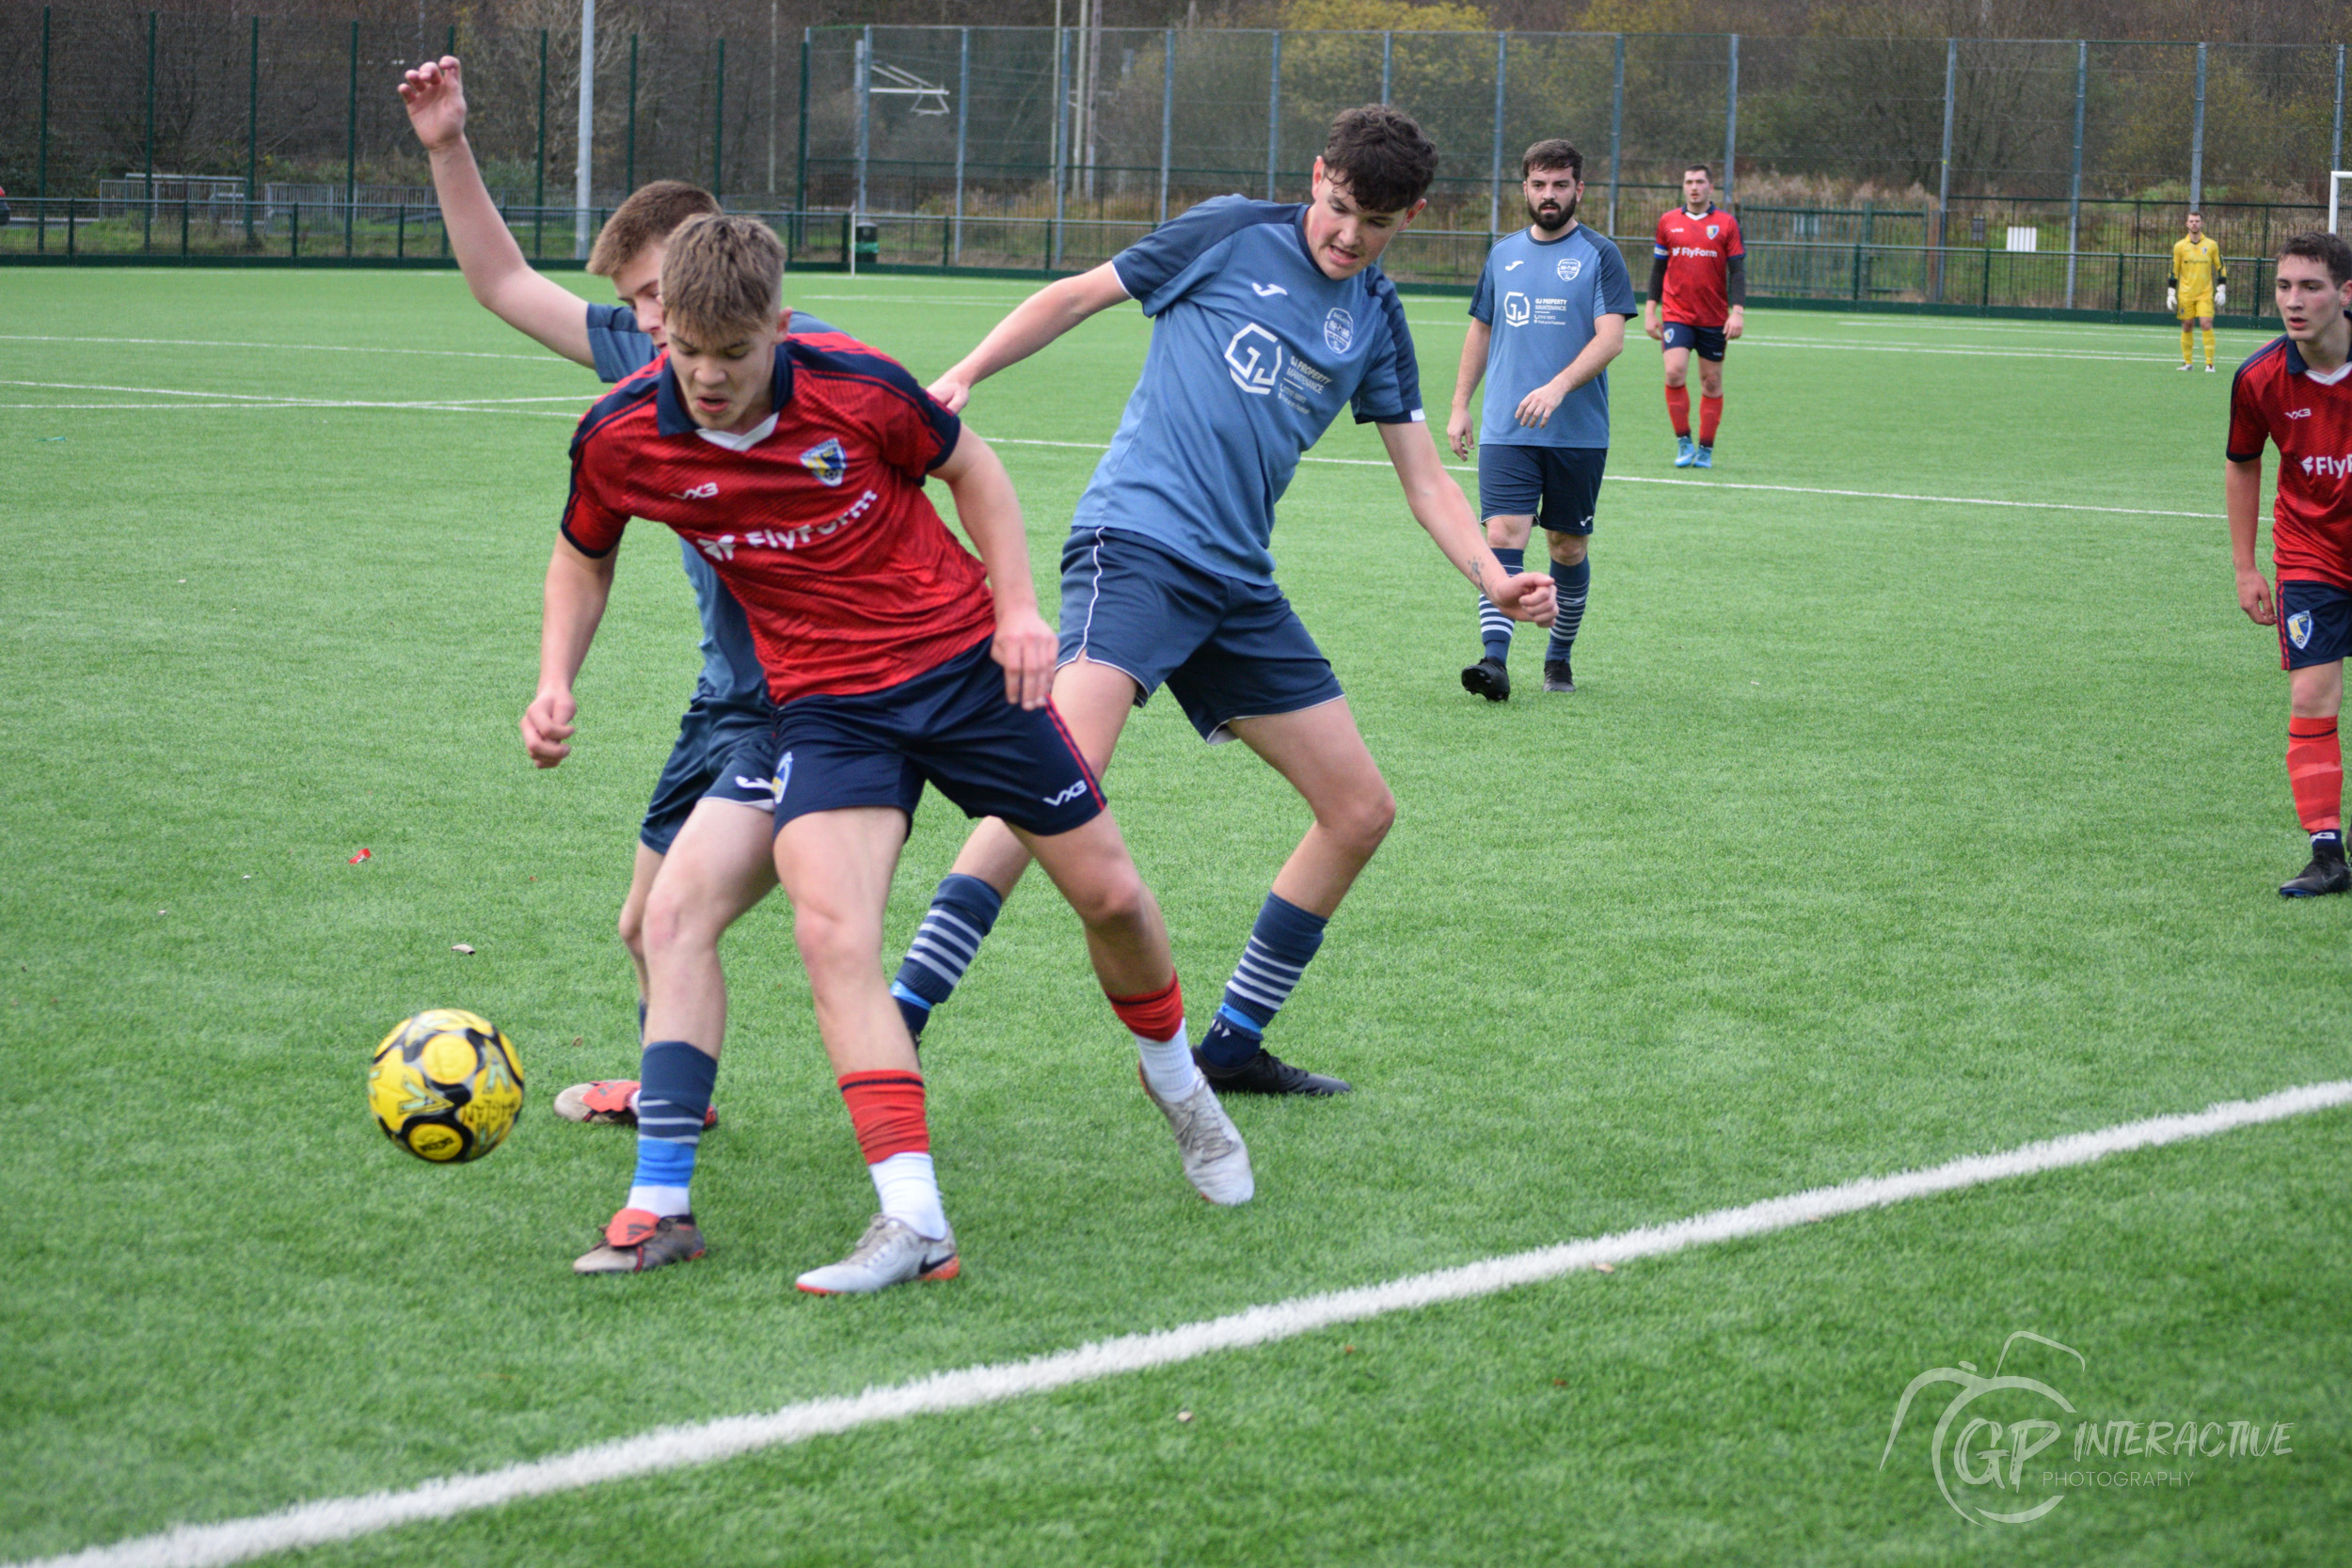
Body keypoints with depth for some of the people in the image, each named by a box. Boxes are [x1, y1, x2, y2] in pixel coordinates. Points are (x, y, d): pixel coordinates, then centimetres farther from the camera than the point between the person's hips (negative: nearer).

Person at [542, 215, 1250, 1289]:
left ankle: (1176, 1083, 37)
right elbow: (583, 556, 10)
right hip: (826, 705, 0)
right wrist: (557, 681, -3)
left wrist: (1017, 608, -4)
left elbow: (970, 467, 3)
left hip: (963, 658, 0)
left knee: (1109, 892, 6)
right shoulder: (620, 437, -12)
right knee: (830, 931, -23)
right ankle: (913, 1221, -25)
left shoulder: (856, 388, -17)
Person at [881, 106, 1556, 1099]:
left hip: (1239, 586, 7)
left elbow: (1424, 478, 17)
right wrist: (964, 376, -4)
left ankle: (1233, 1046, 18)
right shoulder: (1233, 235, 2)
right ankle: (901, 1011, -27)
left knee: (1361, 809, 6)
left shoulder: (1376, 320, 16)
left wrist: (1494, 579, 1)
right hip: (1137, 540, -7)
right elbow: (1077, 296, 8)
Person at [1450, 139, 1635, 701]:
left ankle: (1559, 656, 25)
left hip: (1578, 433, -2)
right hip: (1505, 431, 2)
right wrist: (1459, 406, 17)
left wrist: (1558, 387, -26)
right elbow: (1481, 330, 22)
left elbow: (1610, 338, -12)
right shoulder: (1503, 255, 11)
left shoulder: (1599, 256, -2)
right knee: (1503, 535, -13)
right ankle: (1495, 660, -21)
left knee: (1567, 547, 7)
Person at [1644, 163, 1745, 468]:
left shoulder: (1727, 224, 2)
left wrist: (1738, 311, -9)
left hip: (1714, 318, 0)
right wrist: (1650, 310, 8)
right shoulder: (1668, 222, 7)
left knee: (1711, 383, 3)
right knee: (1675, 374, -16)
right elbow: (1658, 268, 13)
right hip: (1676, 314, 0)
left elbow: (1737, 270, 1)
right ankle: (1683, 442, -4)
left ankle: (1705, 449, 12)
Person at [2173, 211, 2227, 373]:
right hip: (2185, 295, 1)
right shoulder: (2179, 246, 4)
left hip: (2205, 294, -1)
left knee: (2206, 324, -12)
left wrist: (2221, 290, 2)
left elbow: (2220, 268, 9)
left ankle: (2209, 362, -10)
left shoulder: (2211, 245, 2)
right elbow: (2173, 271, 8)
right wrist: (2171, 294, 3)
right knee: (2187, 326, 4)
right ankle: (2186, 362, 14)